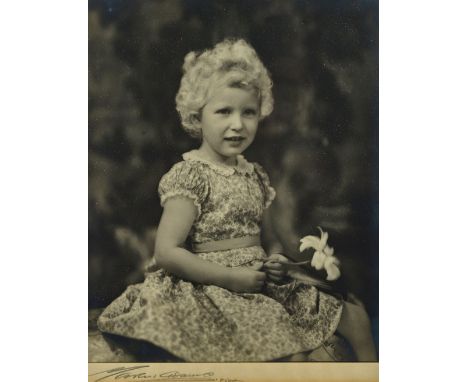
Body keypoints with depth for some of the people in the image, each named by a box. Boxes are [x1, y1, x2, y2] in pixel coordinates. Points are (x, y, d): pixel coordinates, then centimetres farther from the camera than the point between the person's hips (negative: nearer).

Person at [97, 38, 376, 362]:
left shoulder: (255, 175, 12)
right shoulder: (190, 175, -11)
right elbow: (166, 253, -17)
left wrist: (275, 262, -1)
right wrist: (231, 277, -19)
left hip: (258, 284, 8)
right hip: (216, 293, -7)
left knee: (355, 317, 4)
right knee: (294, 352, -26)